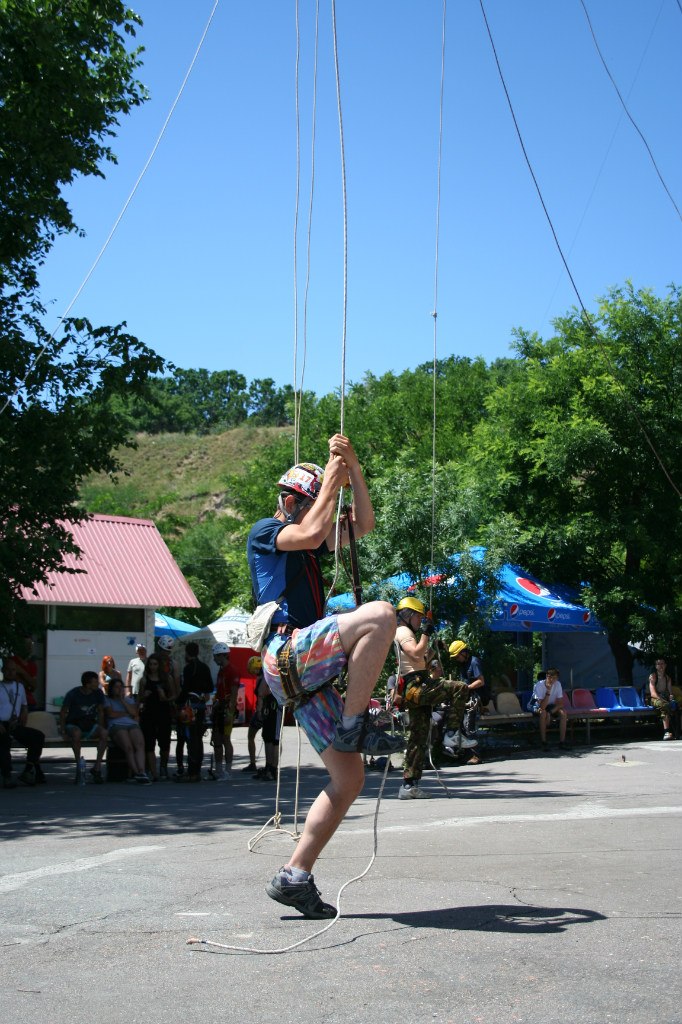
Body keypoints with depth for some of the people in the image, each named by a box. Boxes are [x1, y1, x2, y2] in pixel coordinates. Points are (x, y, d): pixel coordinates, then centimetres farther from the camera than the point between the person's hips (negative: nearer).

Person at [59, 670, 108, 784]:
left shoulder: (98, 693, -1)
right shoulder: (73, 694, -12)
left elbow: (100, 712, 10)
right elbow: (63, 713, -4)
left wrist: (99, 729, -1)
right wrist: (63, 732, -12)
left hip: (89, 724, 3)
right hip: (73, 724, -3)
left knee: (104, 733, -28)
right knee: (77, 733, -40)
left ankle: (97, 767, -23)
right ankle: (79, 767, -29)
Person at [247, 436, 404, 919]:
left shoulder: (307, 543, 28)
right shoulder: (265, 531, 5)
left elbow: (363, 524, 21)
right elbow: (311, 533, -16)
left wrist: (354, 468, 10)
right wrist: (331, 478, -4)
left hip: (308, 674, 9)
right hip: (287, 653, -9)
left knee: (349, 778, 4)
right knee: (380, 613, -27)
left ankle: (294, 878, 8)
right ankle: (354, 725, -22)